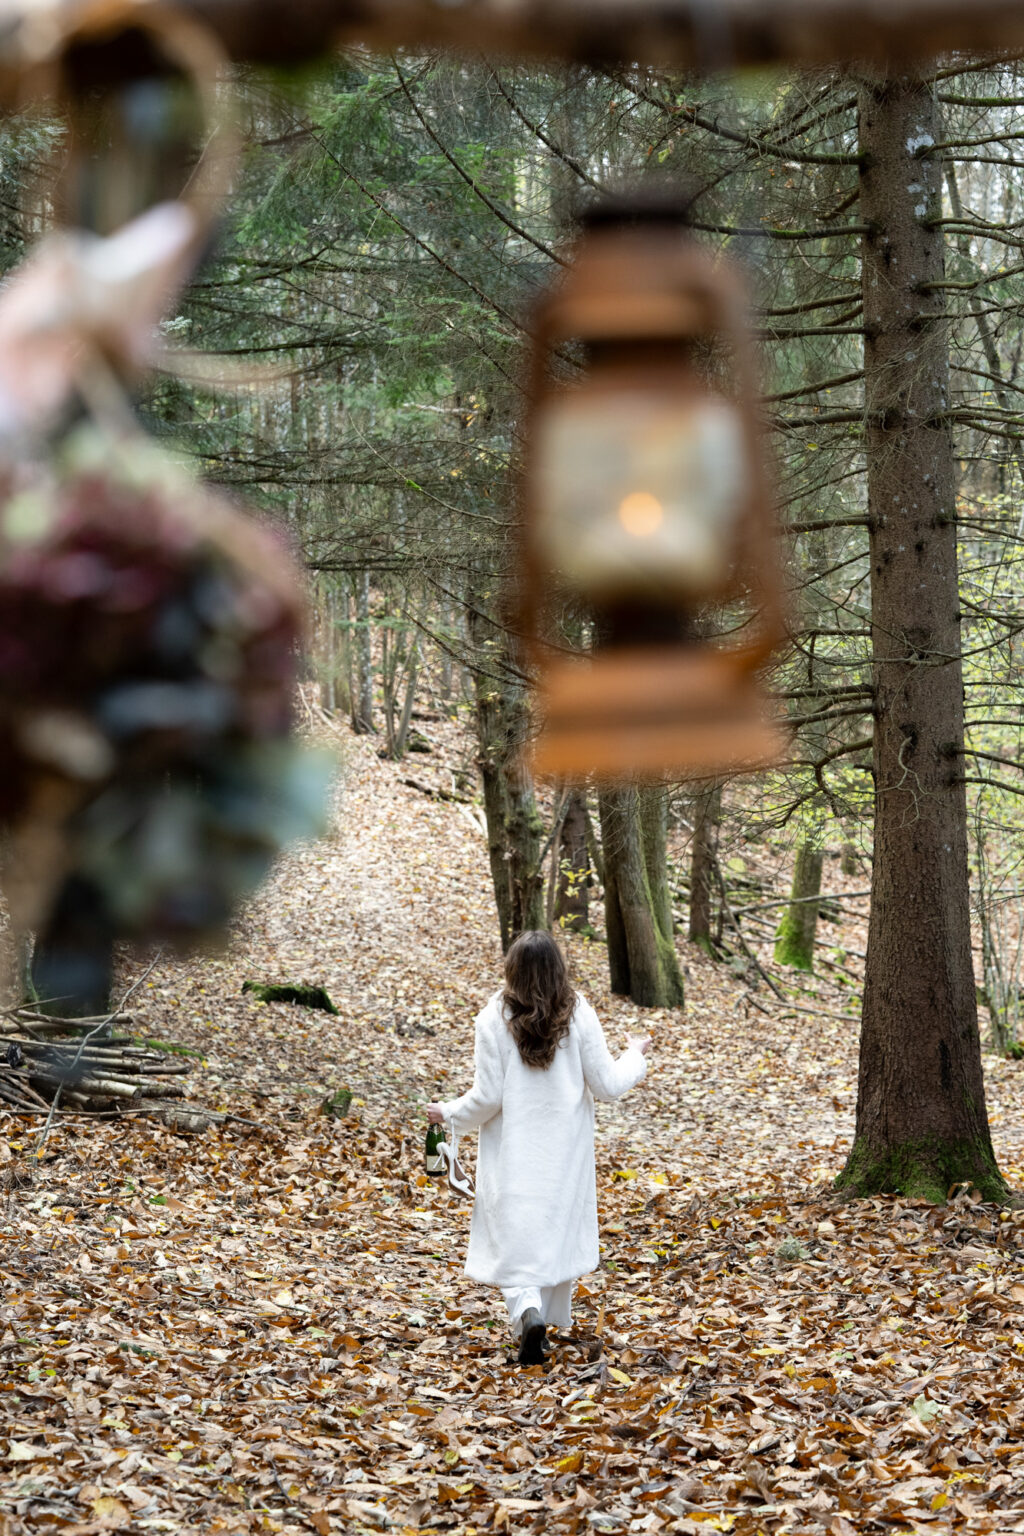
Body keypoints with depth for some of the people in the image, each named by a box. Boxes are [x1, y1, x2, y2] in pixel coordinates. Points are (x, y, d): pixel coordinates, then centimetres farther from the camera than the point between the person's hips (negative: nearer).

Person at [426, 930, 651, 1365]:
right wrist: (635, 1054, 15)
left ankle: (528, 1311, -20)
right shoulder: (579, 1017, -9)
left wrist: (449, 1114, 7)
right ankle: (551, 1320, 29)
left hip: (513, 1150, -2)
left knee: (513, 1234, 5)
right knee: (560, 1227, 18)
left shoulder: (494, 1019, -13)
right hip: (565, 1149, 2)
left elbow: (487, 1096, -12)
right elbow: (607, 1084, -5)